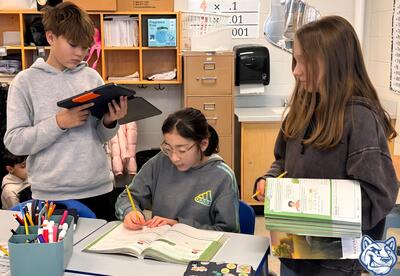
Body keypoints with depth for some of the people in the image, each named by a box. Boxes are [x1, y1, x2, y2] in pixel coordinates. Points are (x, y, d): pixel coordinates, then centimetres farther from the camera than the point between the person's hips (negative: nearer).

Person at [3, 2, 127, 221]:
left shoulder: (92, 77, 5)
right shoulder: (26, 81, -3)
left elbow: (99, 138, 10)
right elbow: (14, 142, -9)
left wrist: (109, 123, -11)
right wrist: (58, 122, -19)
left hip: (98, 190, 3)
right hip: (50, 195, -3)